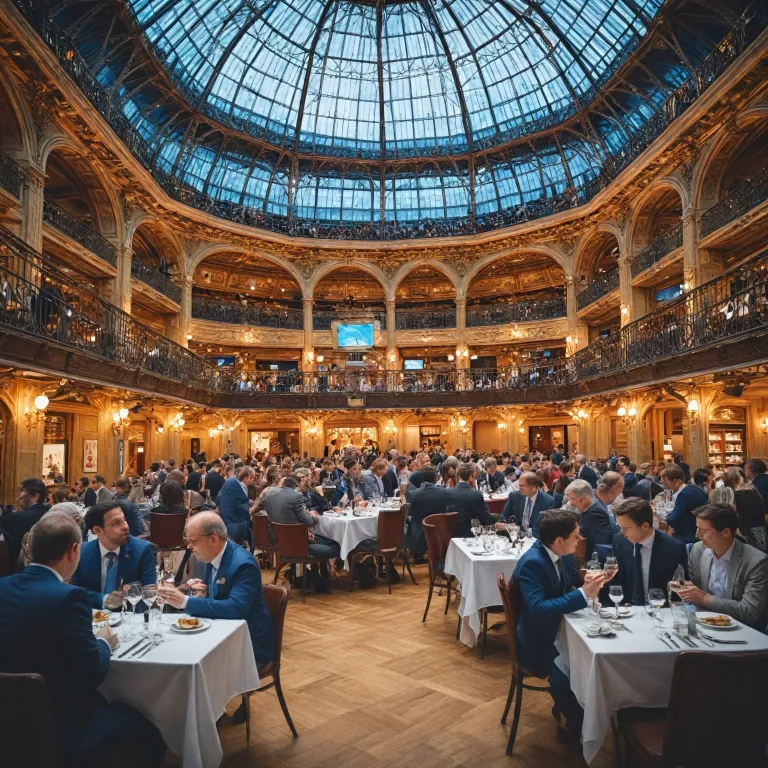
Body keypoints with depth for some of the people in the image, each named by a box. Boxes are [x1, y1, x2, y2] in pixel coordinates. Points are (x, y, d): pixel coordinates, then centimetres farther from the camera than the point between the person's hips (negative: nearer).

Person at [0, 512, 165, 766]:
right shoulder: (67, 596, -24)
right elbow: (93, 674, -18)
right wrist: (104, 643, 1)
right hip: (62, 729, -7)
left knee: (115, 707, 28)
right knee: (152, 730, 12)